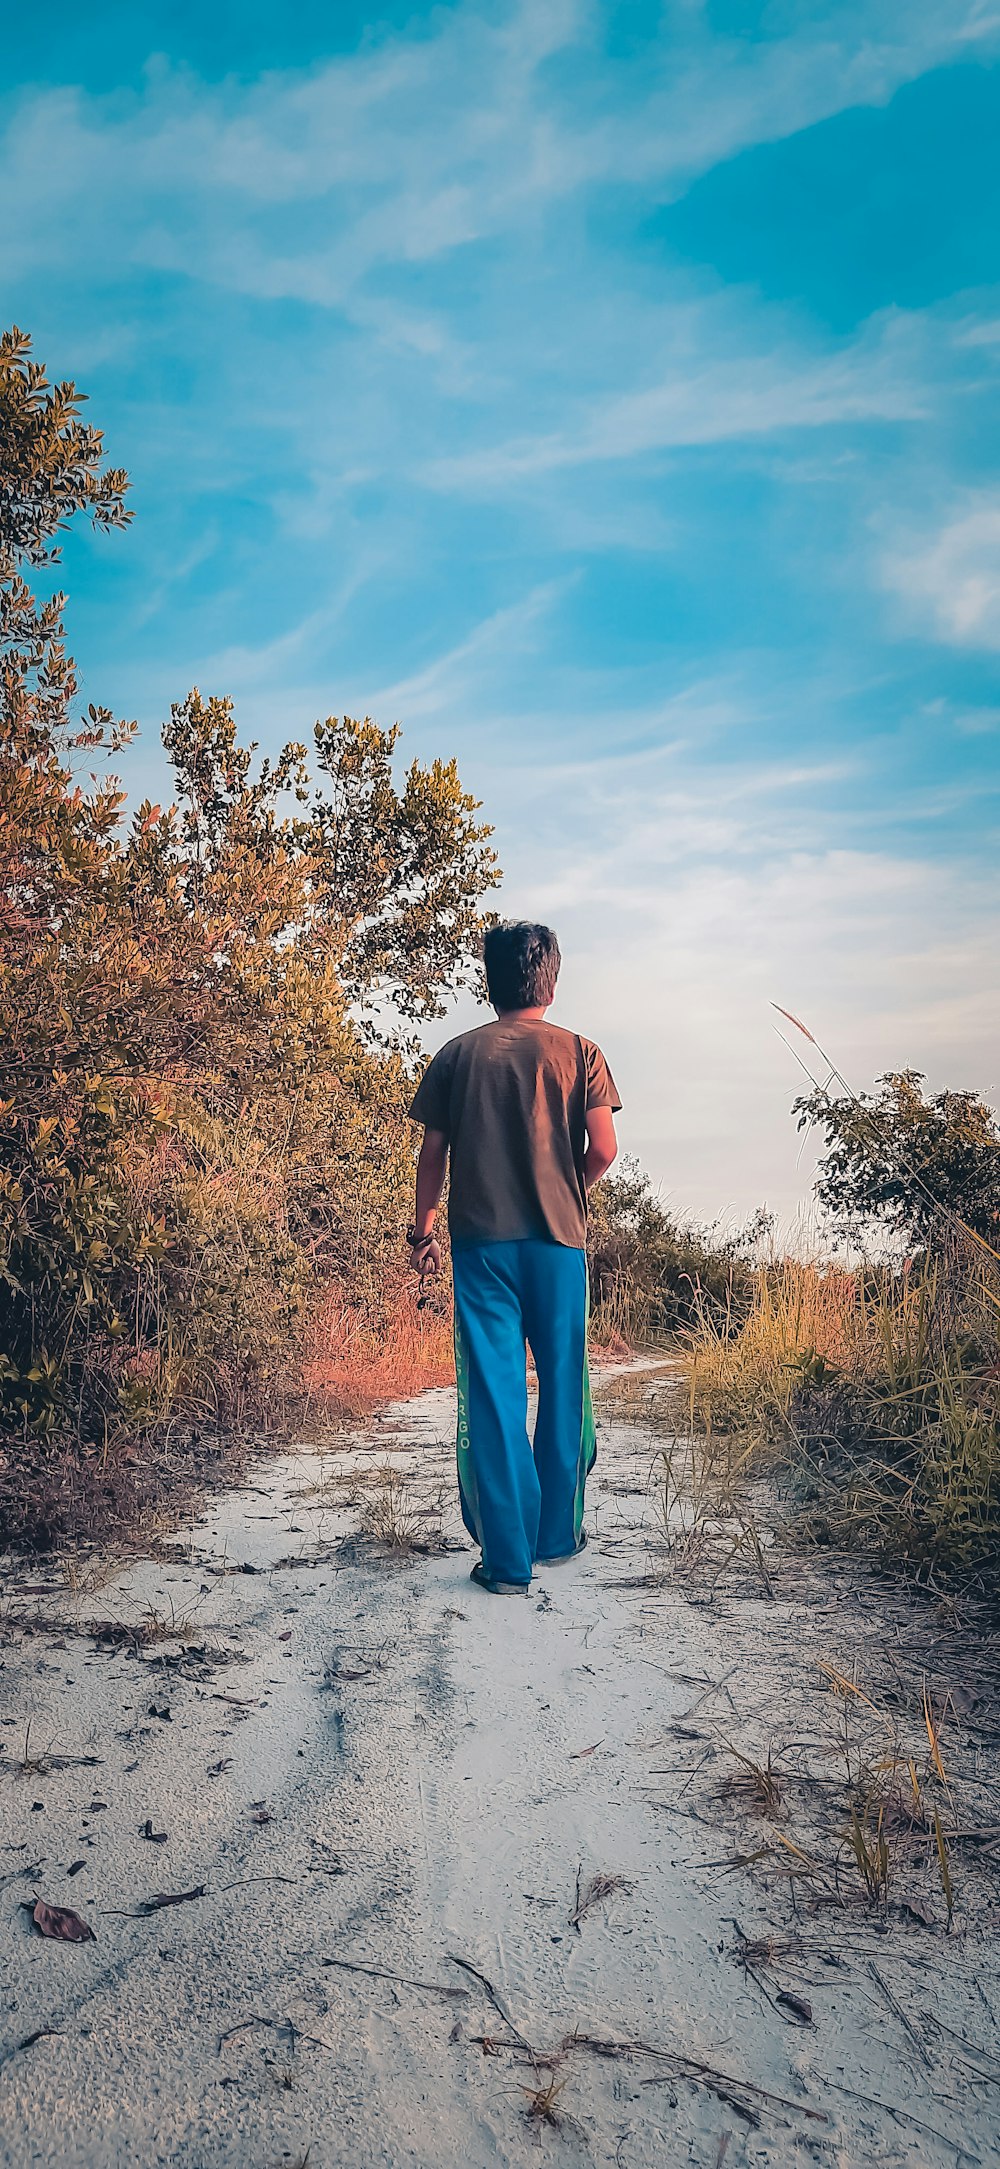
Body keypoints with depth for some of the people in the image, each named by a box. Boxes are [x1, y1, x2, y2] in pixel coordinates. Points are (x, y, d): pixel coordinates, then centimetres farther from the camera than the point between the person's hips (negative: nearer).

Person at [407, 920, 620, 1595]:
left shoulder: (458, 1055, 4)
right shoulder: (578, 1052, 1)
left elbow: (433, 1151, 4)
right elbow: (603, 1148, -6)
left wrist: (423, 1229, 15)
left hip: (481, 1241, 0)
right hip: (558, 1241, 0)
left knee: (493, 1394, 2)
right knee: (562, 1388, 14)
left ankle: (508, 1558, 3)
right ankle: (557, 1534, 26)